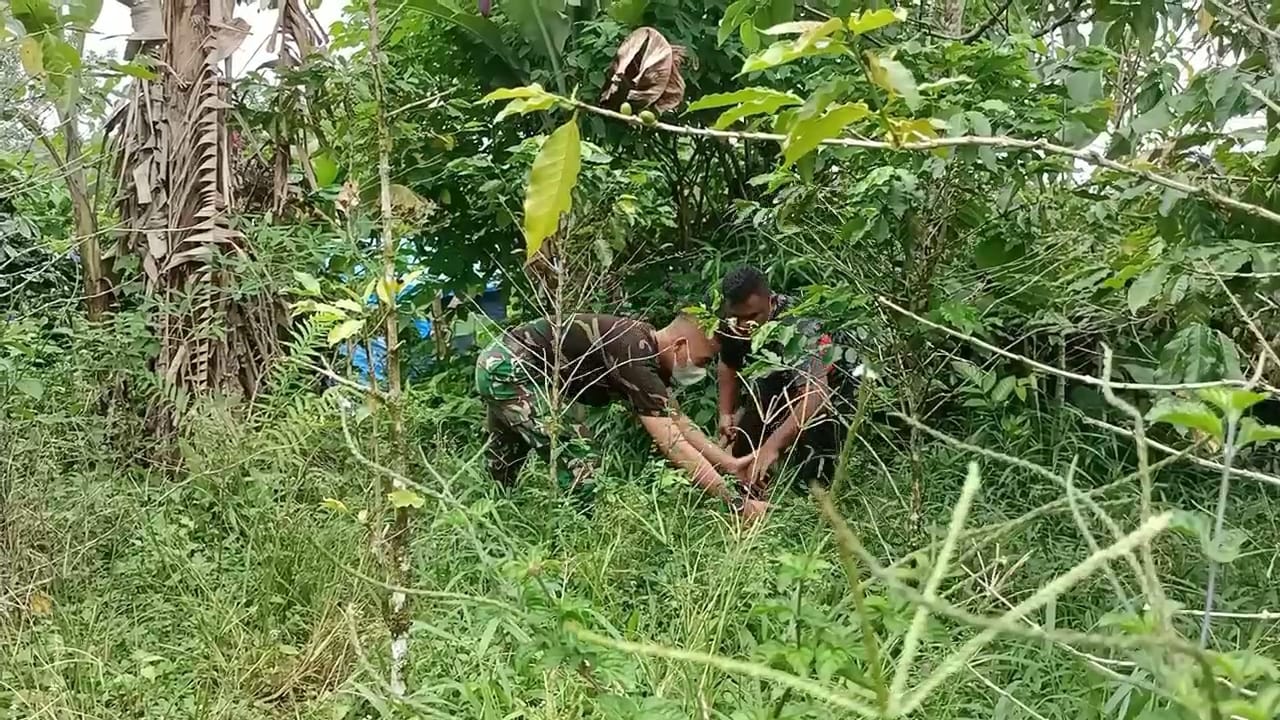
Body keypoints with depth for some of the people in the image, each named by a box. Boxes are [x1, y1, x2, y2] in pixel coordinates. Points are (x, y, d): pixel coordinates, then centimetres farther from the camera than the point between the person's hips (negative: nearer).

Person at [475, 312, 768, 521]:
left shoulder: (647, 345, 4)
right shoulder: (636, 356, -25)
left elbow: (679, 422, 10)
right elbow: (671, 443, -28)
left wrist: (731, 463, 3)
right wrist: (736, 502, -27)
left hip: (498, 361, 10)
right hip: (512, 368, -10)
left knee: (502, 471, 23)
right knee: (576, 460, -10)